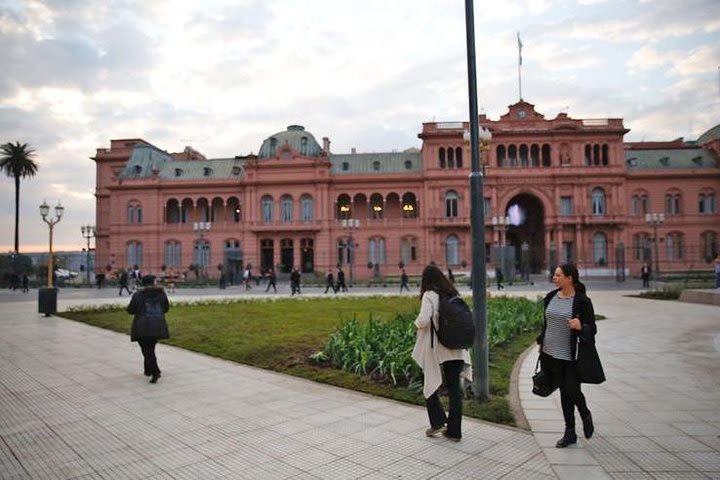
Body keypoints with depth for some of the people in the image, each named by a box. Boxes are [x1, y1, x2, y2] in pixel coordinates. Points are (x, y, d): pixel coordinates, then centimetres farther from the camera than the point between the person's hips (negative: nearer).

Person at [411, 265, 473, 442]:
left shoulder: (429, 295, -10)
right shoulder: (453, 294, 7)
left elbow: (424, 320, -22)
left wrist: (417, 323, -1)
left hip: (436, 349, -5)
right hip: (456, 349, 5)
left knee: (430, 384, 15)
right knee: (454, 387, 10)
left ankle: (438, 421, 11)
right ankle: (454, 430, 15)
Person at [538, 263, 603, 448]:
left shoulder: (582, 301, -12)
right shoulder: (551, 297, 5)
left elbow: (592, 329, -9)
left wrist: (580, 326, -30)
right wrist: (541, 343, 16)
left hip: (570, 355, -5)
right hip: (552, 353, 5)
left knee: (572, 391, -2)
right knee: (563, 391, 11)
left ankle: (586, 415, 33)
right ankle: (570, 432, 23)